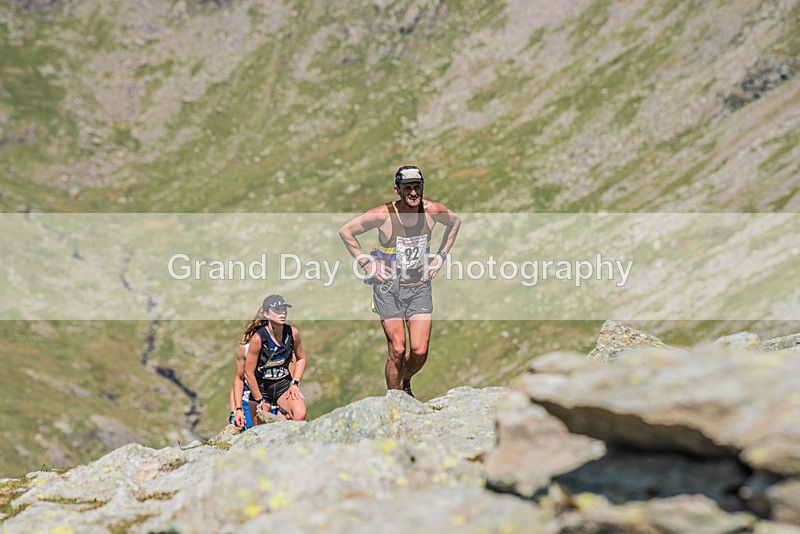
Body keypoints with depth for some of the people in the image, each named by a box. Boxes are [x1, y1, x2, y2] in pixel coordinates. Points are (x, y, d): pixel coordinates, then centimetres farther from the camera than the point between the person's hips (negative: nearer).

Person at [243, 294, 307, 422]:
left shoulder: (293, 332, -6)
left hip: (284, 384, 2)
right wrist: (260, 401, -9)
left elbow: (301, 358, 12)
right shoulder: (258, 338, -18)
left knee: (300, 415, -26)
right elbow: (248, 373, -13)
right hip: (260, 387, -2)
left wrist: (295, 383, -1)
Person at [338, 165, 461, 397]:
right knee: (397, 349, -7)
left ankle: (405, 382, 27)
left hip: (420, 286, 2)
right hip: (389, 287, -2)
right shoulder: (383, 215, -16)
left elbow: (455, 221, 15)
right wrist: (366, 264, -7)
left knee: (419, 351, -6)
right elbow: (346, 232, -4)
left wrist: (441, 256, 9)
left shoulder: (432, 211, -8)